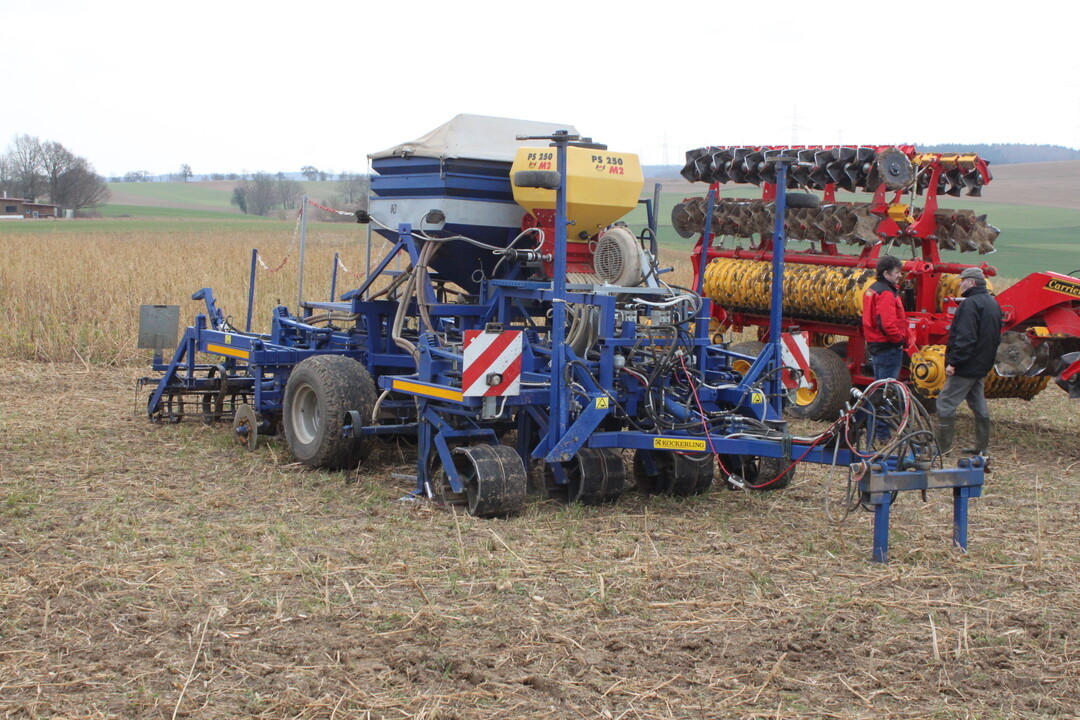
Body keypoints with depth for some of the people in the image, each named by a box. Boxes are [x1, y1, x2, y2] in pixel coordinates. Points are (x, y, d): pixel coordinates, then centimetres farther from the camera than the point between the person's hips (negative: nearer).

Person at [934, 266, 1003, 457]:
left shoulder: (971, 304, -18)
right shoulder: (992, 303, 14)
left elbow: (965, 337, -26)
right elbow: (996, 338, 21)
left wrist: (953, 362, -24)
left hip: (966, 367, -10)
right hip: (982, 366, 10)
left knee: (946, 403, -7)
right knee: (978, 404, 15)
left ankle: (942, 447, -7)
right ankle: (982, 447, 20)